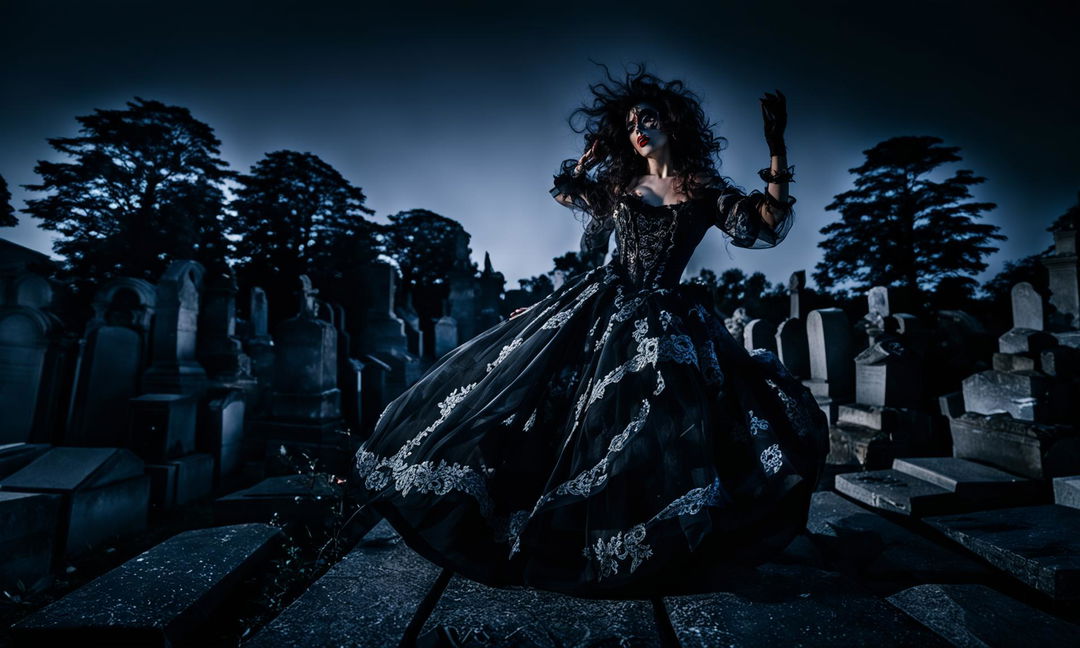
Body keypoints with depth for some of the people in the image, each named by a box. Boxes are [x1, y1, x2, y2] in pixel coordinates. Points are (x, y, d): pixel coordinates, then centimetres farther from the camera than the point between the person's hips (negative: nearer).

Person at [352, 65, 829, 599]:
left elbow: (768, 227, -4)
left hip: (664, 321, -1)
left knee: (663, 425, -6)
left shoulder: (704, 190, 4)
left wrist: (777, 150, -9)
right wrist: (594, 148, 19)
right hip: (597, 308, 2)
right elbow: (564, 191, 26)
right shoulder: (618, 183, 12)